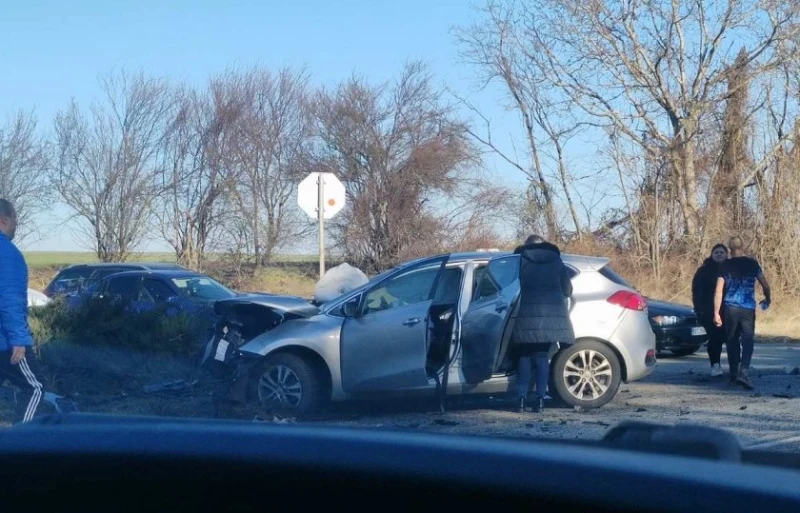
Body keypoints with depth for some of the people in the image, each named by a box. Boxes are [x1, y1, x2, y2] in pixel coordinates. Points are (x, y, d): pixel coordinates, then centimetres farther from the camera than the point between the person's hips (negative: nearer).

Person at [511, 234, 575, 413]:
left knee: (524, 357, 7)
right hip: (551, 316, 2)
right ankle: (540, 399, 0)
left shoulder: (520, 260, 8)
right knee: (542, 357, 8)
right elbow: (567, 290, 15)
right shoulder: (555, 260, 13)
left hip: (526, 316, -2)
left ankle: (521, 399, -1)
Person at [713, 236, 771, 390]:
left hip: (730, 308, 1)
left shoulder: (725, 266, 2)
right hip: (748, 308, -1)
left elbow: (719, 290, -3)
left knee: (732, 341, 13)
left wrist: (716, 312, -1)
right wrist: (768, 299, 23)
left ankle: (734, 374, 18)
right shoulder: (752, 263, 1)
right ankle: (744, 372, -21)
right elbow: (765, 284, 3)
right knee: (747, 341, -4)